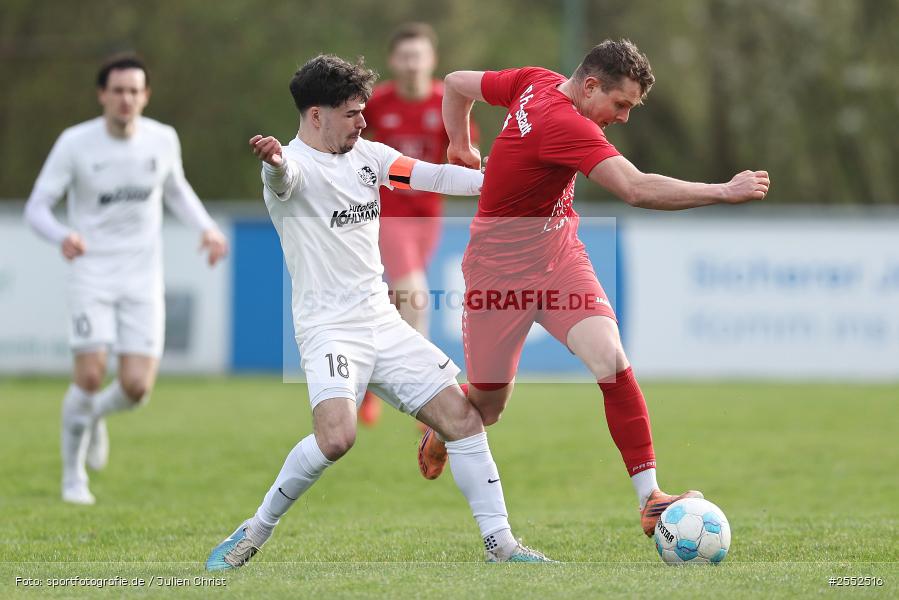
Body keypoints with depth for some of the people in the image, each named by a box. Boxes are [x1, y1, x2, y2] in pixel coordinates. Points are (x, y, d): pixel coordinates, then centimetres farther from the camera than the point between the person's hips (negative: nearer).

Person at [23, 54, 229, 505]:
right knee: (90, 375, -15)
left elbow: (177, 191, 19)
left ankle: (93, 415, 30)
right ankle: (73, 476, 7)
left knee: (137, 387, -8)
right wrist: (62, 236, -30)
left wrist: (207, 228, 1)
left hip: (143, 279, 2)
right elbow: (36, 206, -8)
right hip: (92, 271, -2)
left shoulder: (163, 140, 0)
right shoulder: (75, 143, -10)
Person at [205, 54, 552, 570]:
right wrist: (273, 160, -61)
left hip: (383, 321, 7)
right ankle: (257, 531, -9)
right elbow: (285, 174, -36)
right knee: (337, 436, -28)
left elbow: (434, 176, 15)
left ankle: (500, 543, 10)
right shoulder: (295, 165, -13)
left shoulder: (366, 155, 10)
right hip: (329, 327, -7)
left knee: (463, 416, 2)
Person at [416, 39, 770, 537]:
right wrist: (724, 192, -36)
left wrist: (460, 147, 21)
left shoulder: (535, 82, -4)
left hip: (560, 255, 8)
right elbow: (637, 190, -37)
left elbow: (456, 84, 11)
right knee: (489, 402, 7)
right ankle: (440, 433, 44)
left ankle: (649, 498, -20)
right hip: (501, 268, -8)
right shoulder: (564, 123, -29)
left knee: (610, 358, -16)